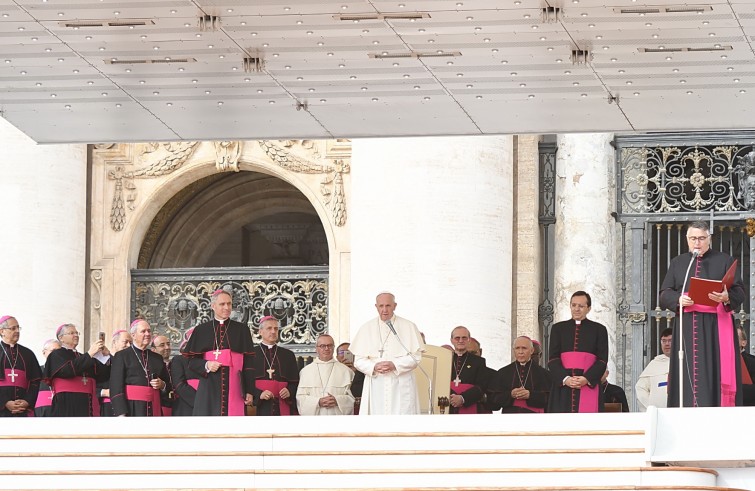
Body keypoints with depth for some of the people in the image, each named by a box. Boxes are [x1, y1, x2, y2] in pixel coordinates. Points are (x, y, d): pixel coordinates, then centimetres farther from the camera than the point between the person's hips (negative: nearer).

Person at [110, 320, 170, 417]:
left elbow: (168, 386, 27)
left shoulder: (157, 358, 19)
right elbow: (116, 387, -5)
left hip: (153, 409, 4)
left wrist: (162, 385, 2)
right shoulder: (122, 356, 4)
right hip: (131, 409, -4)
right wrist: (121, 414, -15)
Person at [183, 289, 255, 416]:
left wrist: (249, 391, 0)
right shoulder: (201, 330, 10)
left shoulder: (242, 330, 10)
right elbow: (191, 361, 10)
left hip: (234, 389, 0)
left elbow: (248, 363, 7)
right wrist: (206, 365, -11)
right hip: (209, 389, 0)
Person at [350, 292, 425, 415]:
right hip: (376, 385, 1)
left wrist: (394, 365, -14)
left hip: (401, 386, -1)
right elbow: (358, 360, 7)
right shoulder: (367, 329, 10)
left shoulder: (409, 327, 6)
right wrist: (374, 367, -13)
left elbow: (416, 356, 1)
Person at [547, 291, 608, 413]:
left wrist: (587, 379, -14)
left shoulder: (599, 330, 10)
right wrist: (565, 379, -12)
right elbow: (552, 358, 5)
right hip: (562, 386, 1)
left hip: (589, 385, -1)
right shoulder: (558, 328, 14)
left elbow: (602, 360, 3)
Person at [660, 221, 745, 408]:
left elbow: (740, 293, 1)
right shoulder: (677, 263, 17)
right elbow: (664, 296, 10)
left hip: (716, 328, -2)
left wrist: (726, 297, -22)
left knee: (714, 375, -9)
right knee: (688, 376, -4)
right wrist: (678, 299, -12)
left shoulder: (724, 260, 10)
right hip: (687, 327, 2)